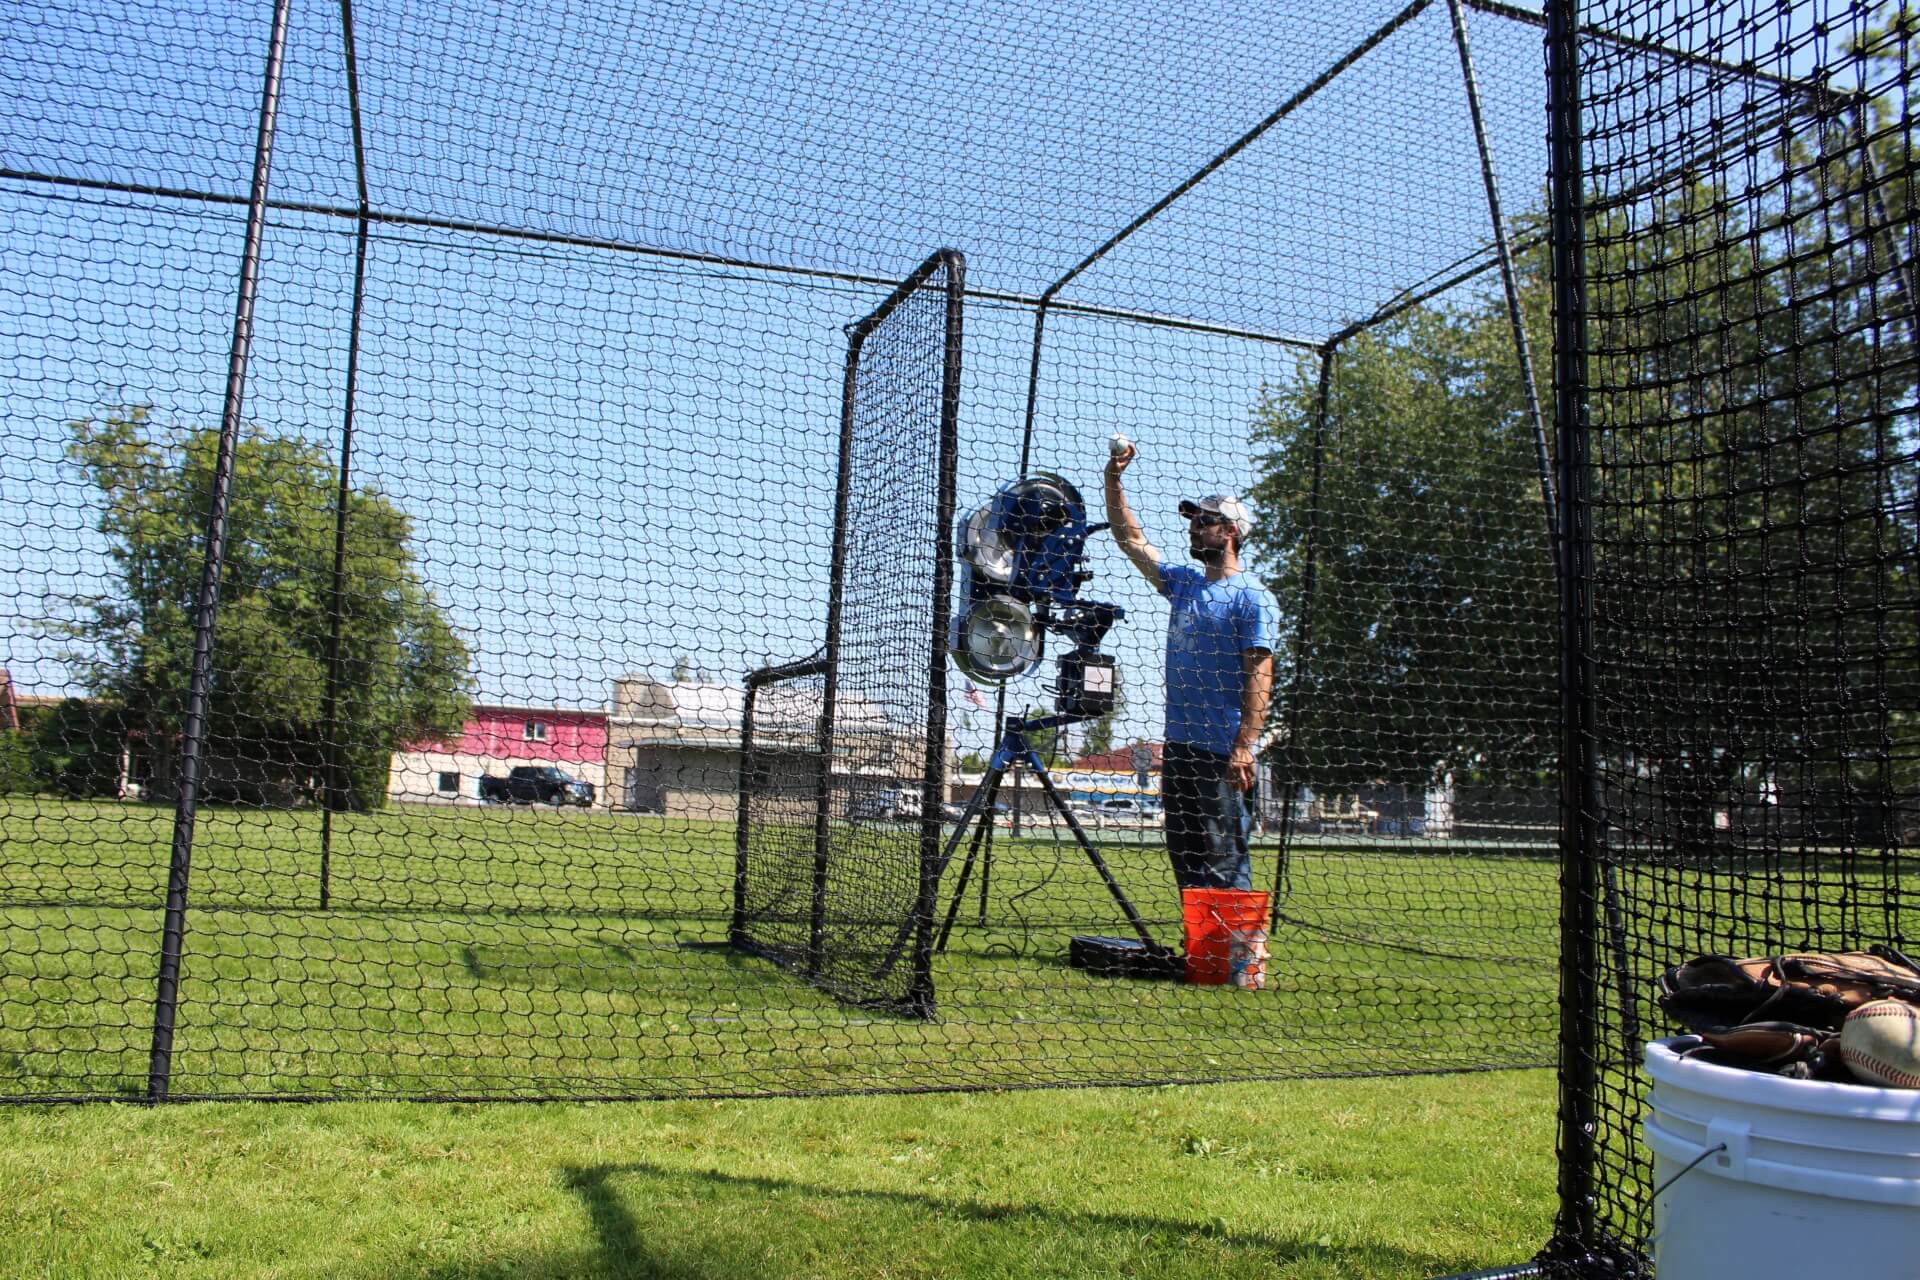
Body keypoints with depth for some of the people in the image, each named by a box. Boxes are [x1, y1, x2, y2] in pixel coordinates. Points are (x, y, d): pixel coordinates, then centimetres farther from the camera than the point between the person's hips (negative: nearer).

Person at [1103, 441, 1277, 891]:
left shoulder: (1252, 596, -7)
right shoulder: (1182, 583, 16)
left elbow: (1258, 677, -14)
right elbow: (1130, 538, 20)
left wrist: (1244, 746, -22)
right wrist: (1113, 478, 11)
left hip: (1223, 752, -8)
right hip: (1178, 747, 8)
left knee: (1224, 861, -9)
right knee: (1185, 858, 11)